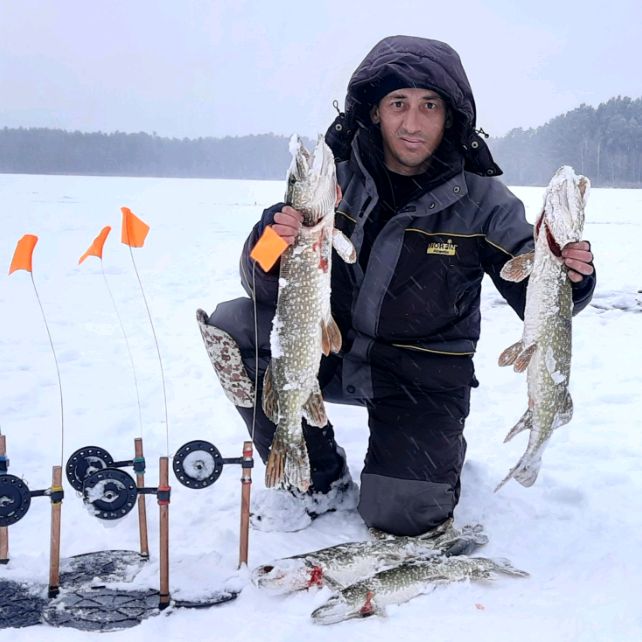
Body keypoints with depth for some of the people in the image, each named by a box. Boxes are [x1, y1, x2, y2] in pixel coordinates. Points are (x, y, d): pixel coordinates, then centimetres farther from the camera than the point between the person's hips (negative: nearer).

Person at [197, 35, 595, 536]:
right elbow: (266, 289, -11)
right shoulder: (336, 180, -10)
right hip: (335, 352, 3)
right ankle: (322, 480, -3)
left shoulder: (481, 199, -13)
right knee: (233, 326, -18)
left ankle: (440, 446, 21)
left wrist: (567, 278, -33)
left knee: (400, 514, -17)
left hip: (425, 376, -2)